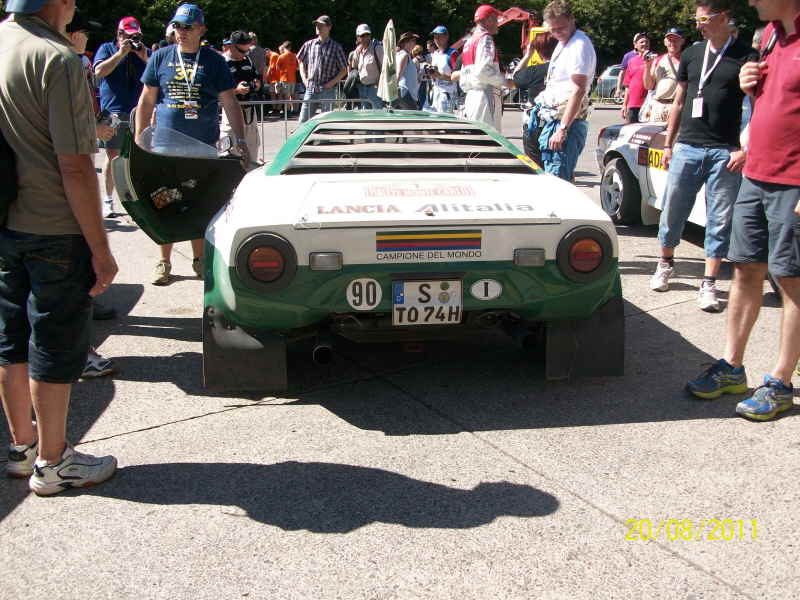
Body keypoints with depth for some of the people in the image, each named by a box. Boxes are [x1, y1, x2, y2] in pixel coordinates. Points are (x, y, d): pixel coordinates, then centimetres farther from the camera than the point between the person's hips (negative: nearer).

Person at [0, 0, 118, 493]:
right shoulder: (58, 60, -18)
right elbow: (75, 168, -20)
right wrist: (101, 249, -15)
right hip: (54, 230, -8)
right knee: (56, 347, 5)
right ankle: (52, 463, 19)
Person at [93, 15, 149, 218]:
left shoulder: (145, 52, 14)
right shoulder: (107, 48, 8)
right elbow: (99, 71, -8)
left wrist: (145, 59, -7)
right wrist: (121, 53, -12)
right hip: (114, 112, -2)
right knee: (112, 156, -3)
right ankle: (108, 200, 4)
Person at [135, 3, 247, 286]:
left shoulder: (214, 61, 4)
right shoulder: (161, 57, 7)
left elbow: (230, 103, 2)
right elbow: (146, 101, 10)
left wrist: (240, 140, -6)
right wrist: (139, 140, 4)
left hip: (204, 146, -1)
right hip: (165, 145, 1)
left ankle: (199, 259, 19)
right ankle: (164, 262, 16)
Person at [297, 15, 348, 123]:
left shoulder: (336, 47, 0)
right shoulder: (309, 44, 9)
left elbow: (344, 70, 2)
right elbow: (300, 62, 22)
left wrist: (331, 83, -9)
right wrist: (305, 79, 8)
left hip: (327, 91, -3)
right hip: (310, 89, 3)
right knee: (303, 121, 3)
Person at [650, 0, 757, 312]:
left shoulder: (746, 58, 0)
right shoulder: (691, 55, 11)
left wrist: (745, 149, -9)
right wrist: (668, 144, 14)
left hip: (725, 152, -3)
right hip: (687, 148, 3)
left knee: (719, 220, 1)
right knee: (672, 210, 7)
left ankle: (709, 284, 7)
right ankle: (665, 264, 29)